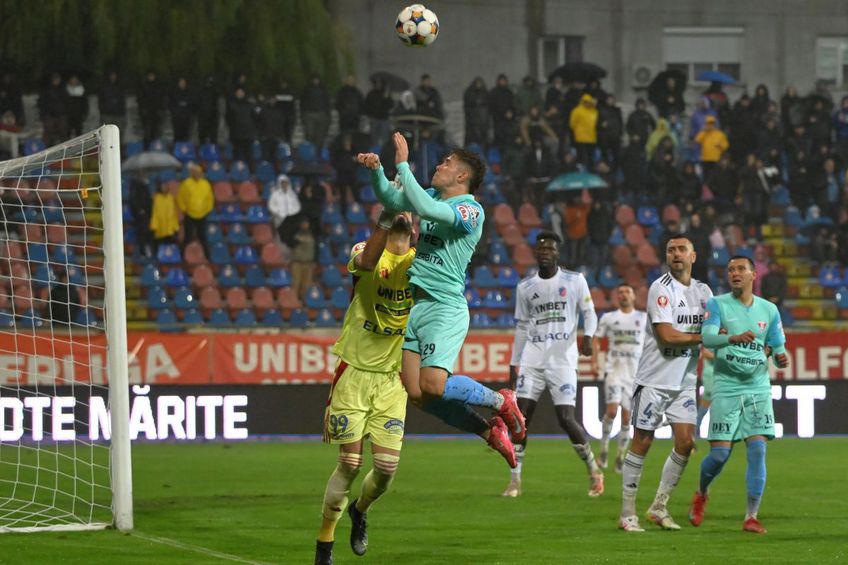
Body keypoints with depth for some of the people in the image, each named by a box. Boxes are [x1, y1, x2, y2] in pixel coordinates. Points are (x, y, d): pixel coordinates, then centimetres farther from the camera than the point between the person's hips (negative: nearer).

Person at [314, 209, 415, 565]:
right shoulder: (366, 252, -6)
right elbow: (366, 260, -31)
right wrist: (386, 218, -43)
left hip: (393, 378, 3)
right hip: (355, 372, -3)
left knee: (387, 467, -2)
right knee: (350, 464, -5)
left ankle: (360, 510, 32)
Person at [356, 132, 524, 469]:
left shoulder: (471, 211, -12)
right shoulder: (433, 197, 14)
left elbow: (425, 209, -27)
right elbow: (391, 199, 22)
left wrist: (402, 165, -21)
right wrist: (377, 170, 3)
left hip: (445, 308, -8)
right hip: (412, 303, 8)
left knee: (433, 386, -21)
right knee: (415, 393, -2)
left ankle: (501, 402, 5)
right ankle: (491, 432, 10)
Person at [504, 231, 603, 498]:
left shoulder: (575, 281, 2)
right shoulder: (525, 287, 11)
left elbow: (589, 313, 5)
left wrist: (587, 336, -16)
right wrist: (514, 365, 15)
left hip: (562, 359, -3)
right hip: (532, 360, 3)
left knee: (566, 418, -11)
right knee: (520, 415, -6)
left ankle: (593, 470, 10)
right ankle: (515, 480, -1)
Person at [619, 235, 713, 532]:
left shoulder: (703, 291, 10)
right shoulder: (661, 289, -11)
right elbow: (667, 336, -18)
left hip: (684, 381, 6)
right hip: (654, 379, -6)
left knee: (686, 442, -2)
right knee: (642, 443, -3)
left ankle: (659, 507, 11)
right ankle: (627, 513, 3)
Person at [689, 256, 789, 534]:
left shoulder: (769, 310, 9)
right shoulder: (717, 305, 0)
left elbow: (778, 347, 14)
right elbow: (707, 337, -17)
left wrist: (781, 357, -11)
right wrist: (733, 338, -38)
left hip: (758, 389, 2)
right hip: (726, 388, -2)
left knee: (758, 449, -11)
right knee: (720, 454, -5)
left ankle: (751, 516, -8)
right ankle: (701, 494, 27)